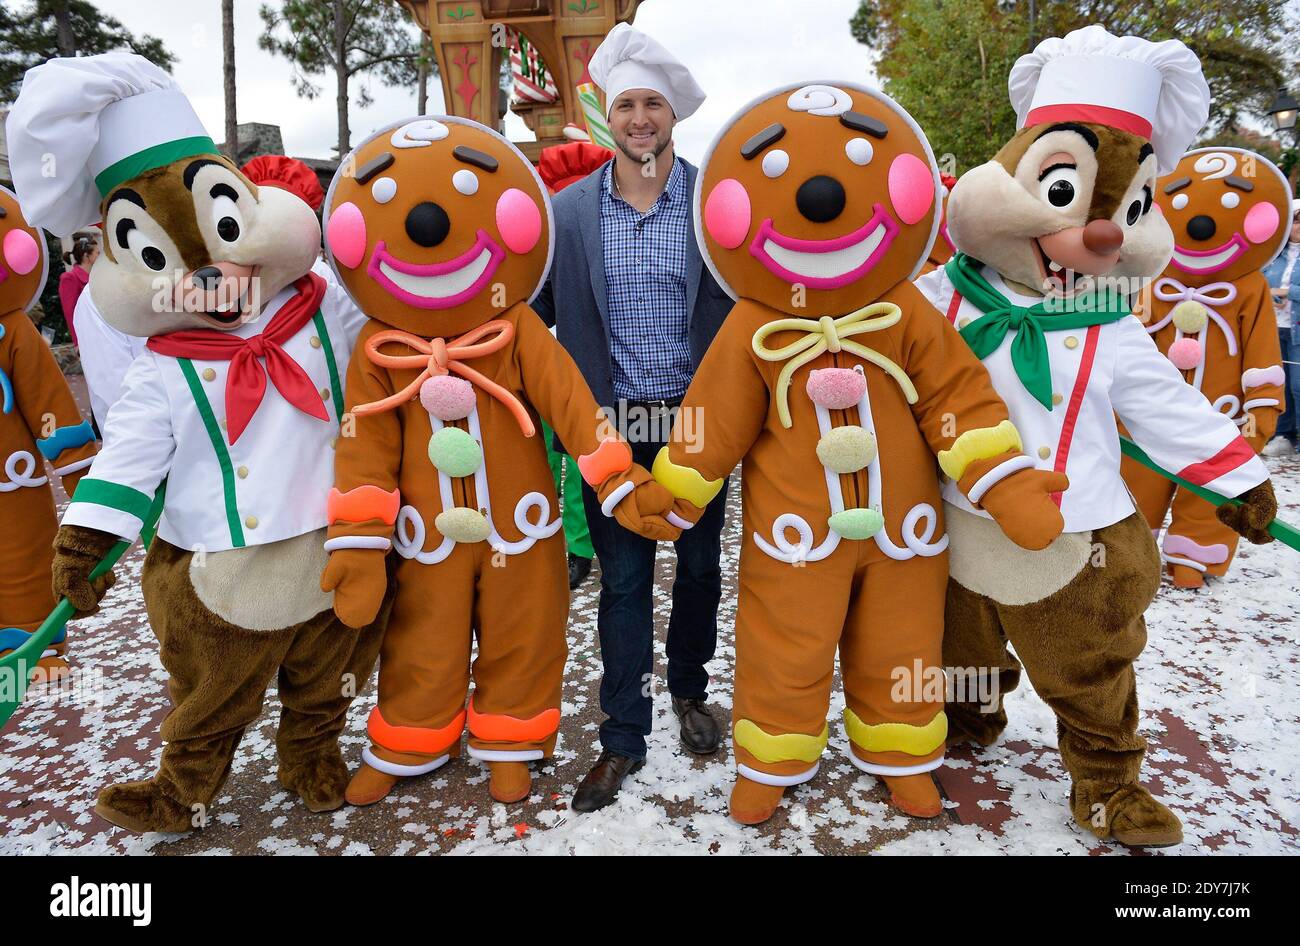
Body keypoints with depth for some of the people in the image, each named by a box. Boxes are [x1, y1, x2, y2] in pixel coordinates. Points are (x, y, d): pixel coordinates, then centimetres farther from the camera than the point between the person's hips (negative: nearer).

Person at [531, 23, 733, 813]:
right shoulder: (569, 210, 1)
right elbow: (536, 313, 5)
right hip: (614, 424, 0)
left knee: (700, 567, 15)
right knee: (623, 581, 7)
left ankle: (690, 692, 39)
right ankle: (624, 736, 21)